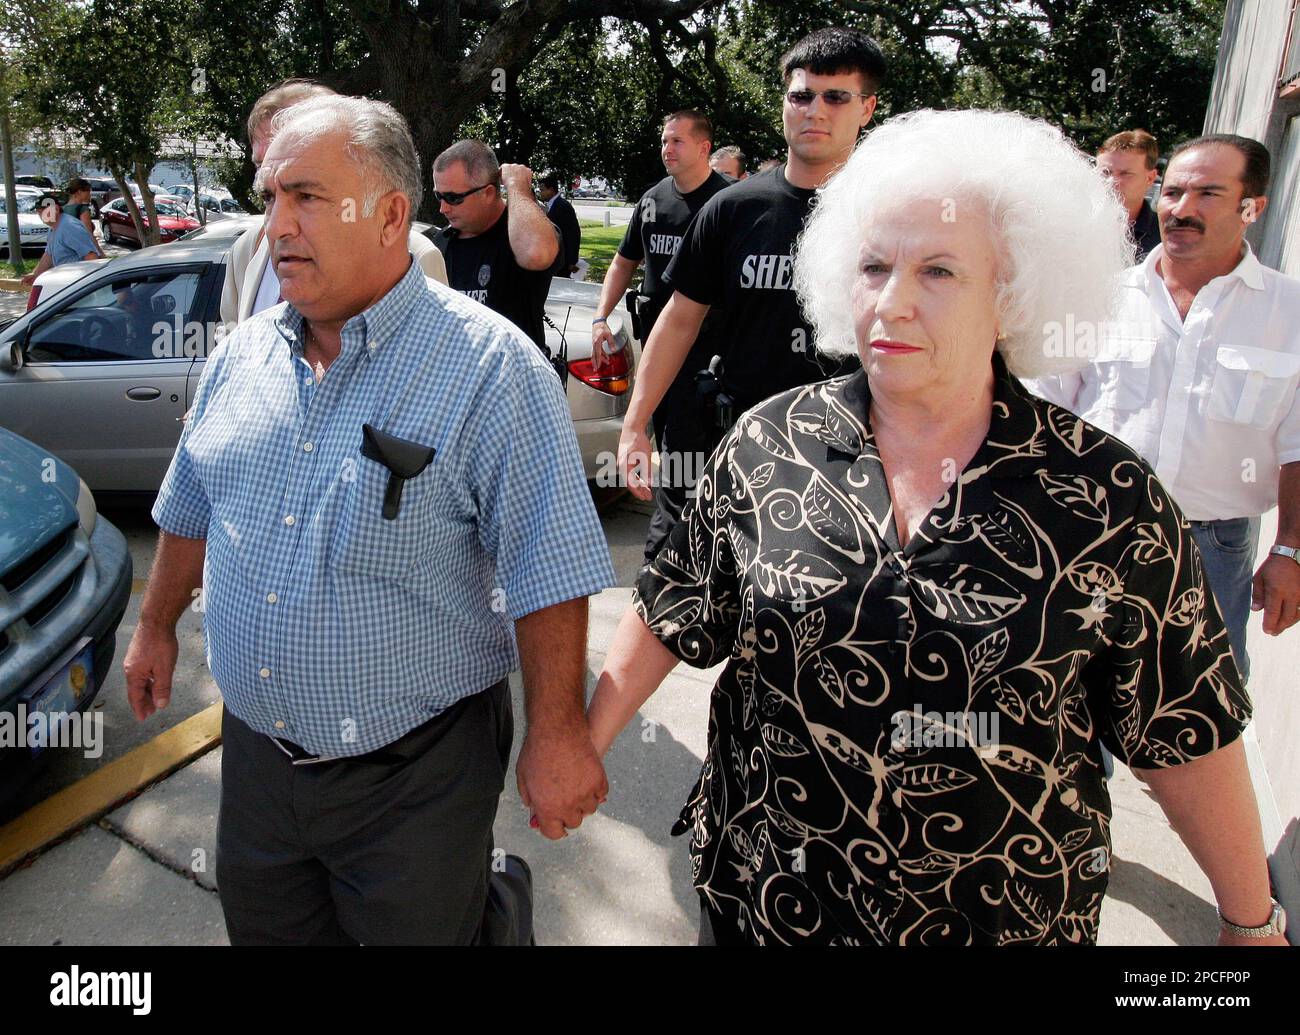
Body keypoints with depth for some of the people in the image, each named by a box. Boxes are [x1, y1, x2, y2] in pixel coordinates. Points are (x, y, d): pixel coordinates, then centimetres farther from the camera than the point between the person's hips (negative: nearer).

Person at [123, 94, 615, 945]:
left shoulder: (488, 368, -18)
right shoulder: (242, 355, 1)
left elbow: (549, 574, -19)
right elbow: (192, 510, 16)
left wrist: (557, 734, -19)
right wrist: (158, 626, 23)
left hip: (413, 776, -6)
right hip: (254, 752, 6)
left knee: (419, 929, 12)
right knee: (263, 929, 23)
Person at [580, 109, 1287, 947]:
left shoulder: (1106, 496, -13)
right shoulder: (770, 444, -9)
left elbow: (1185, 732, -5)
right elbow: (671, 612, 0)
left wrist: (1253, 919, 1)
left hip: (1011, 913, 0)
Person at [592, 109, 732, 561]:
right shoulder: (652, 199, 14)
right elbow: (625, 261, 22)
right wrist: (601, 318, 11)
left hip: (705, 336, -7)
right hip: (655, 331, 7)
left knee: (682, 438, -11)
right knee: (663, 428, 13)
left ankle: (664, 536, -9)